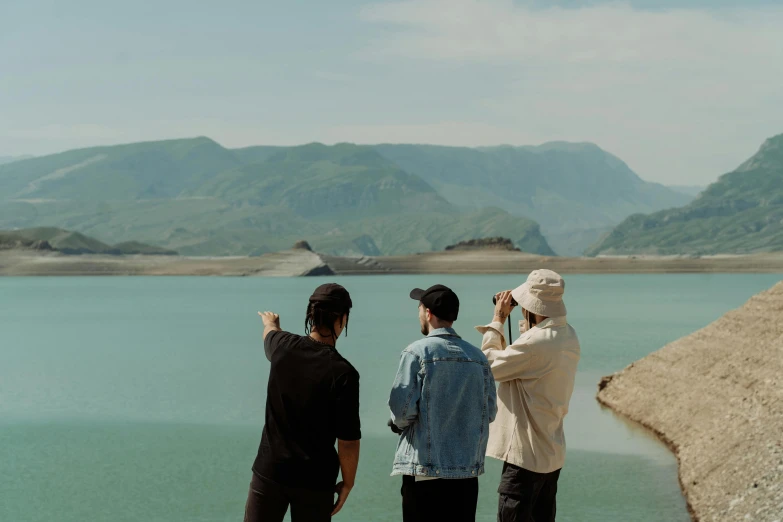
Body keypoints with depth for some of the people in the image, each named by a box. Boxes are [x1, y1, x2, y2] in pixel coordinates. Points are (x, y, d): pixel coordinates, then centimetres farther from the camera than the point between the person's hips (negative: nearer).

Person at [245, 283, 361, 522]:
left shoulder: (284, 346, -4)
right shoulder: (343, 373, -17)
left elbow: (269, 333, 24)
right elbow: (348, 440, -15)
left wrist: (271, 322, 47)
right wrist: (347, 483, 0)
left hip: (270, 469, 3)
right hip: (315, 480, -3)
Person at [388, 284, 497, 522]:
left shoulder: (417, 352, -9)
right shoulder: (477, 356, 4)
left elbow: (402, 407, -13)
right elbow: (489, 411, 6)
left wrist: (397, 423, 8)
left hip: (425, 469, -4)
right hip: (468, 469, 4)